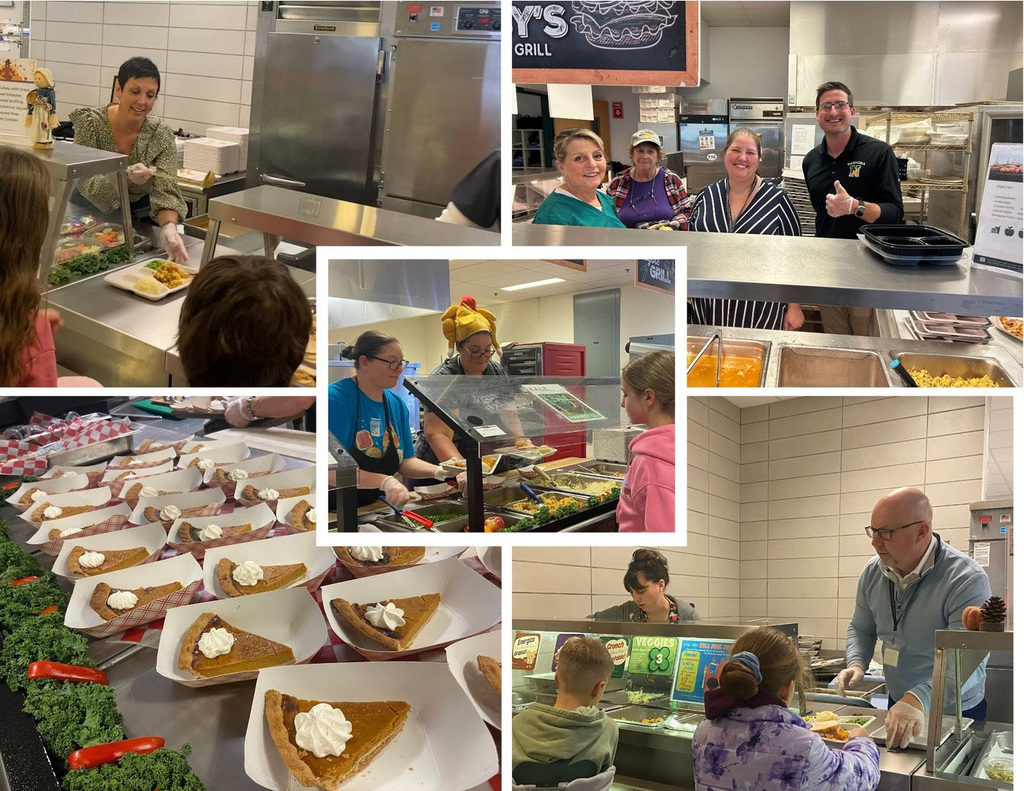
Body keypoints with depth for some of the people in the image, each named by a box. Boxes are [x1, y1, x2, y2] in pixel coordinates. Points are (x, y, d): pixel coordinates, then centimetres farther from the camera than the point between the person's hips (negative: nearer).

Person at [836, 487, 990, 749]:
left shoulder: (967, 580, -26)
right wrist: (856, 664, -11)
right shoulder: (873, 573, -5)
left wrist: (919, 699, -50)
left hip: (957, 714, -5)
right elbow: (861, 628, 11)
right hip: (897, 707, 6)